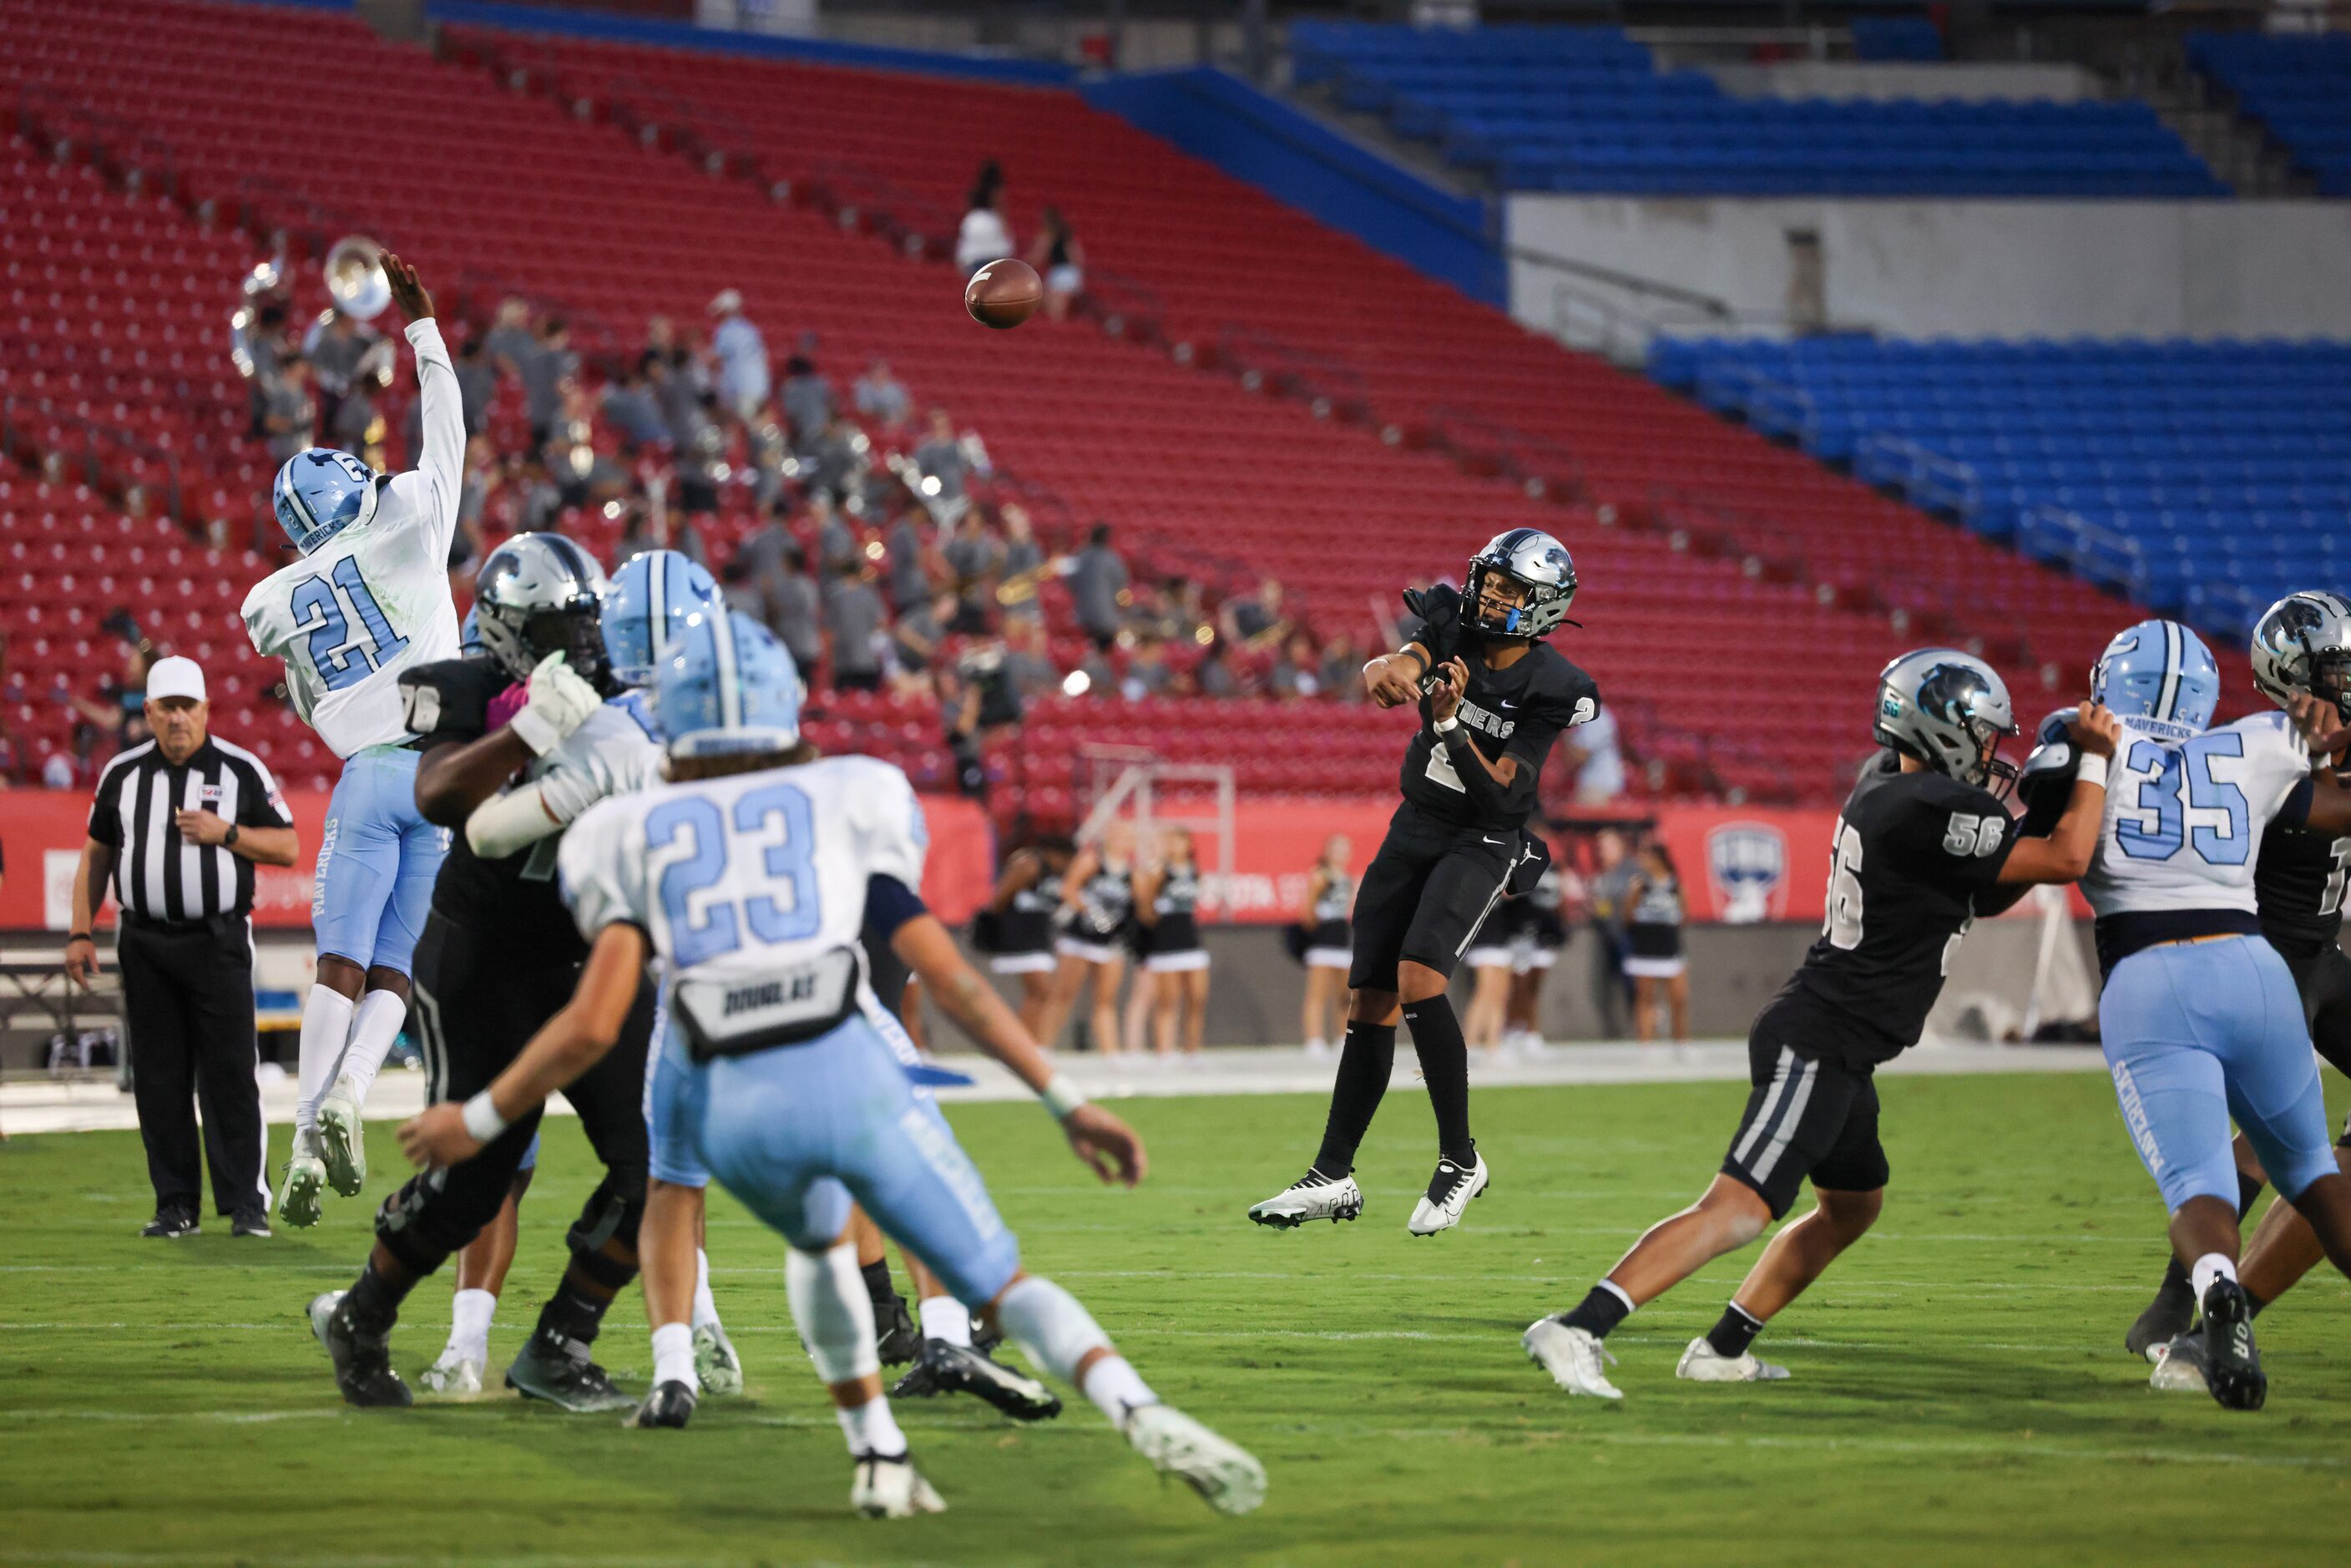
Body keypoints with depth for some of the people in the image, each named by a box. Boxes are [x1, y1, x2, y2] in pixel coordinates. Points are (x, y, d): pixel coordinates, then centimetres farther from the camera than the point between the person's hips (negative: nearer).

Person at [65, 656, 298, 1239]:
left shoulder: (242, 770, 3)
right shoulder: (122, 774, 10)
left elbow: (287, 847, 3)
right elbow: (97, 855, 16)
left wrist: (226, 833, -12)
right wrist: (81, 934, 8)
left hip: (218, 941, -3)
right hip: (145, 944, 3)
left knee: (230, 1076, -7)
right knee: (158, 1081, 3)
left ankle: (247, 1203, -3)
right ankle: (175, 1205, 9)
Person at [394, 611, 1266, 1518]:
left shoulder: (631, 840, 18)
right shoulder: (847, 803, 18)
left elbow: (593, 1025, 6)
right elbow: (946, 978, 11)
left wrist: (478, 1122, 19)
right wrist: (1066, 1103, 14)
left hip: (731, 1108, 1)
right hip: (850, 1073, -1)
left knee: (818, 1241, 35)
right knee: (1001, 1287, 8)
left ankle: (878, 1459, 22)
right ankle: (1144, 1417, -20)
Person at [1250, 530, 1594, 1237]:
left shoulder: (1549, 691, -16)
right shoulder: (1456, 632, -3)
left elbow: (1494, 793, -20)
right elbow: (1399, 663, -21)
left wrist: (1450, 725, -34)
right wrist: (1385, 672, -45)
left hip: (1484, 842, -5)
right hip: (1414, 828, 5)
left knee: (1419, 976, -25)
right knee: (1370, 998, 3)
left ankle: (1459, 1159, -13)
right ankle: (1333, 1176, 10)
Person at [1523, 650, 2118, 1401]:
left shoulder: (1888, 779, 10)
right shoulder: (1928, 810, -19)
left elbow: (1986, 896, 20)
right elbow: (2066, 860, -17)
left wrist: (2048, 806, 7)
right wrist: (2095, 760, -7)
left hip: (1834, 1052, 11)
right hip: (1818, 1048, -11)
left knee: (1853, 1205, 25)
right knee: (1738, 1209, -18)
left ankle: (1722, 1349, 26)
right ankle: (1578, 1329, -28)